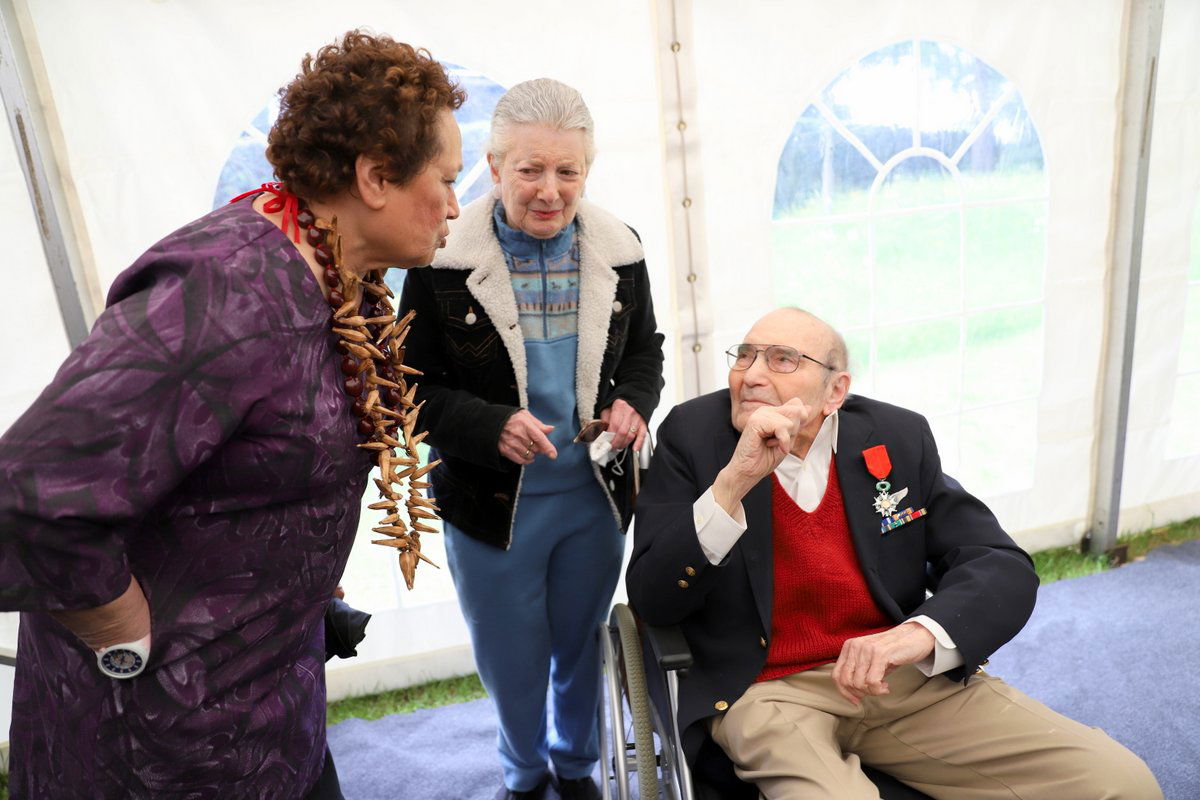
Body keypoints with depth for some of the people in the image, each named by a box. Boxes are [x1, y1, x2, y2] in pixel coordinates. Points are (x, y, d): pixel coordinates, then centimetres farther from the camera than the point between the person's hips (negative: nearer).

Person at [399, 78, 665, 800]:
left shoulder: (619, 250, -4)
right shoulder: (443, 260, -15)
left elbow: (645, 348, 9)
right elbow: (415, 388, -10)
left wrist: (633, 402, -11)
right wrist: (490, 427, -27)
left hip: (595, 496, 3)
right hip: (491, 501, -2)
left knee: (581, 648, 23)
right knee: (512, 663, 17)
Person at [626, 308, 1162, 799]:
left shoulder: (898, 439, 3)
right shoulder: (693, 435, -4)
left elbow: (1002, 569, 0)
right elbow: (651, 600, -10)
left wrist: (920, 633, -22)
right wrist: (732, 482, -25)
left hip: (909, 677, 4)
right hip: (768, 691, -3)